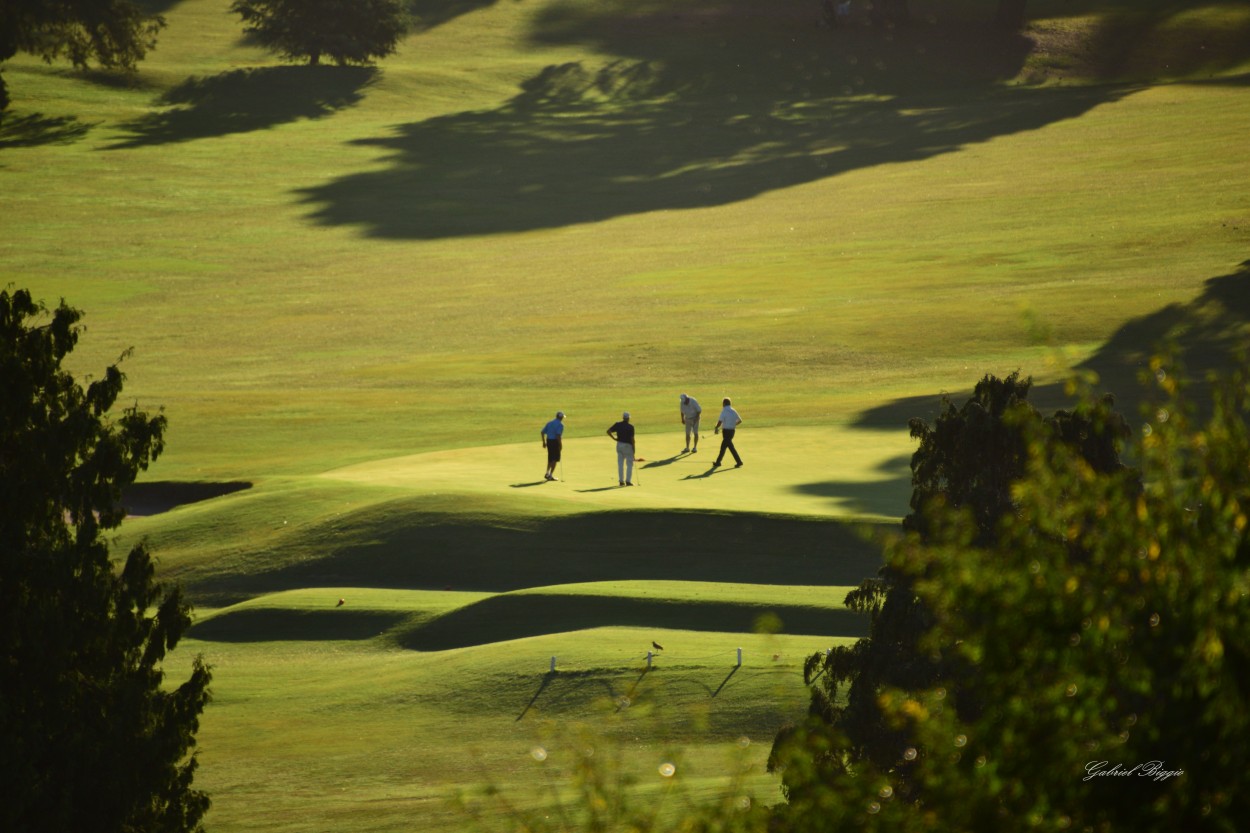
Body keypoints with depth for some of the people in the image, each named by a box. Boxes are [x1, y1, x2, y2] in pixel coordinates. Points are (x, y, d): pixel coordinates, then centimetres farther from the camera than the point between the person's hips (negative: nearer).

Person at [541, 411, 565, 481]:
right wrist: (560, 444, -14)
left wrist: (544, 442, 14)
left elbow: (542, 432, 10)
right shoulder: (560, 424, -9)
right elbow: (558, 435, -21)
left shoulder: (549, 423, 13)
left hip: (548, 441, 7)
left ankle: (547, 473, 16)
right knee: (555, 459, 0)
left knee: (550, 458, 19)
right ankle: (551, 475, -4)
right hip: (555, 441, -7)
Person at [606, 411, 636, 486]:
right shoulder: (630, 427, -14)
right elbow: (632, 439, -14)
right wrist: (633, 449, -4)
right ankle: (628, 481, -1)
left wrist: (614, 438, 5)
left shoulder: (618, 425, -1)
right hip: (628, 445, -4)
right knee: (629, 464, 5)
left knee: (620, 464, 9)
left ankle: (621, 481, 10)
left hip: (619, 444, 4)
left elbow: (608, 431, -5)